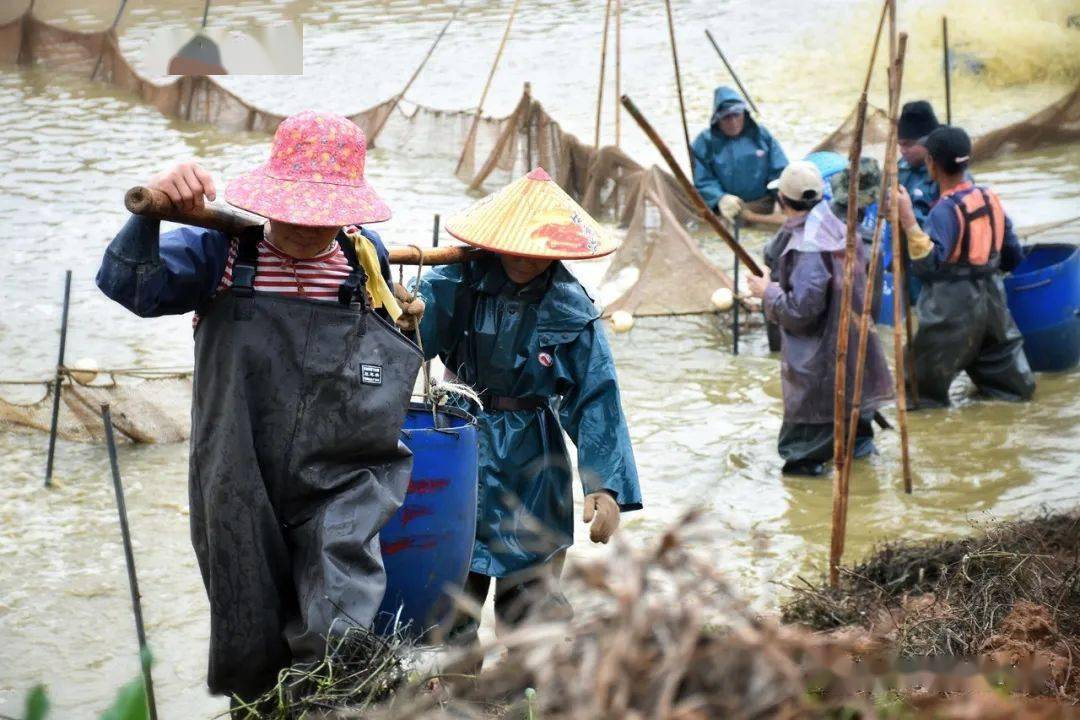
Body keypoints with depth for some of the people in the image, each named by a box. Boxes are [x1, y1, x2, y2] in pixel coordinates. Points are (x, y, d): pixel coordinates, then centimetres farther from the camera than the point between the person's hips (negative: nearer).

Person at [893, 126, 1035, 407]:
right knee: (1017, 386, 18)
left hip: (951, 307, -8)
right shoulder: (989, 197, 4)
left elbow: (927, 264, -32)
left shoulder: (946, 210, -20)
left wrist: (908, 220, -37)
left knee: (923, 389, 0)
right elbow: (1013, 256, 12)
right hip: (990, 298, 8)